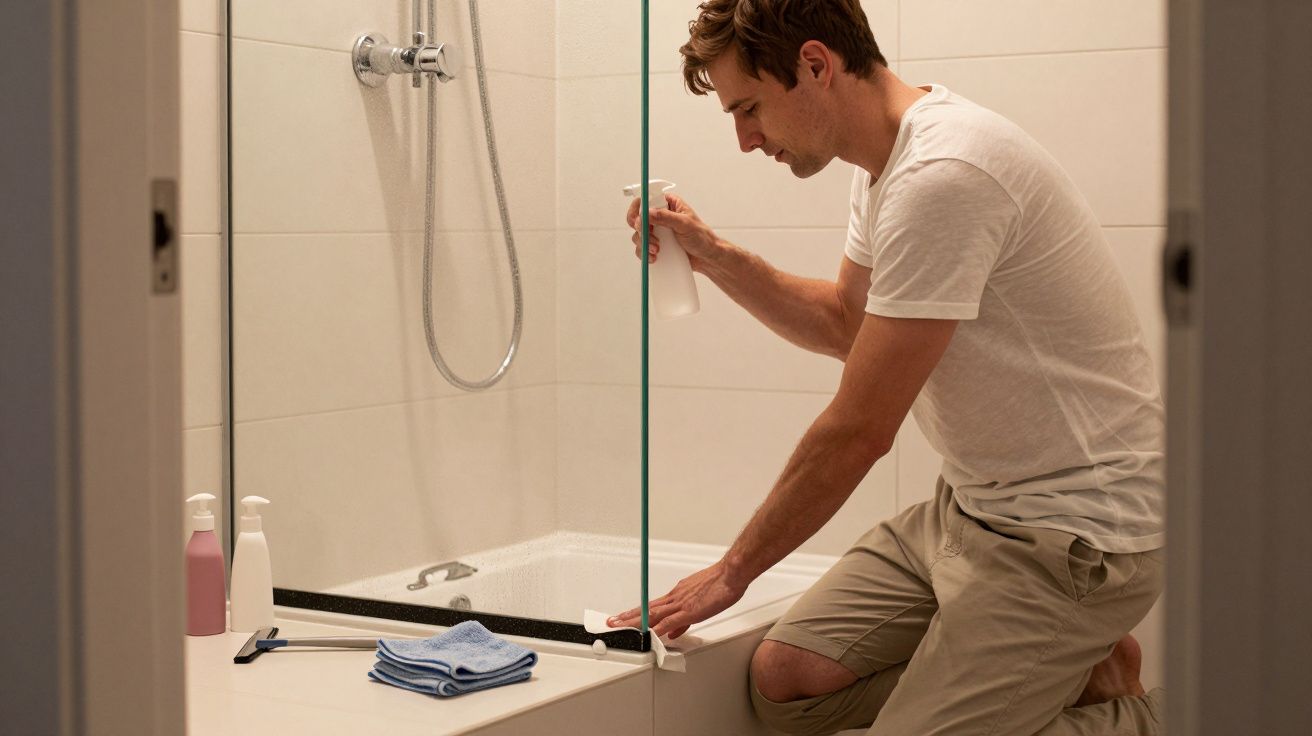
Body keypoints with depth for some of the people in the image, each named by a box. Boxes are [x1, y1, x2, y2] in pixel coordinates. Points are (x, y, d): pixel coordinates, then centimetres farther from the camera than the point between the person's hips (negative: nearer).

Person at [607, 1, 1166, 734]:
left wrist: (731, 573, -10)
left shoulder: (941, 178, -24)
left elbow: (860, 431, -21)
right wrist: (714, 256, 10)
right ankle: (1068, 668, 10)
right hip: (974, 503, 10)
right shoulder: (888, 159, 8)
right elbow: (847, 321, 24)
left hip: (1075, 534, -10)